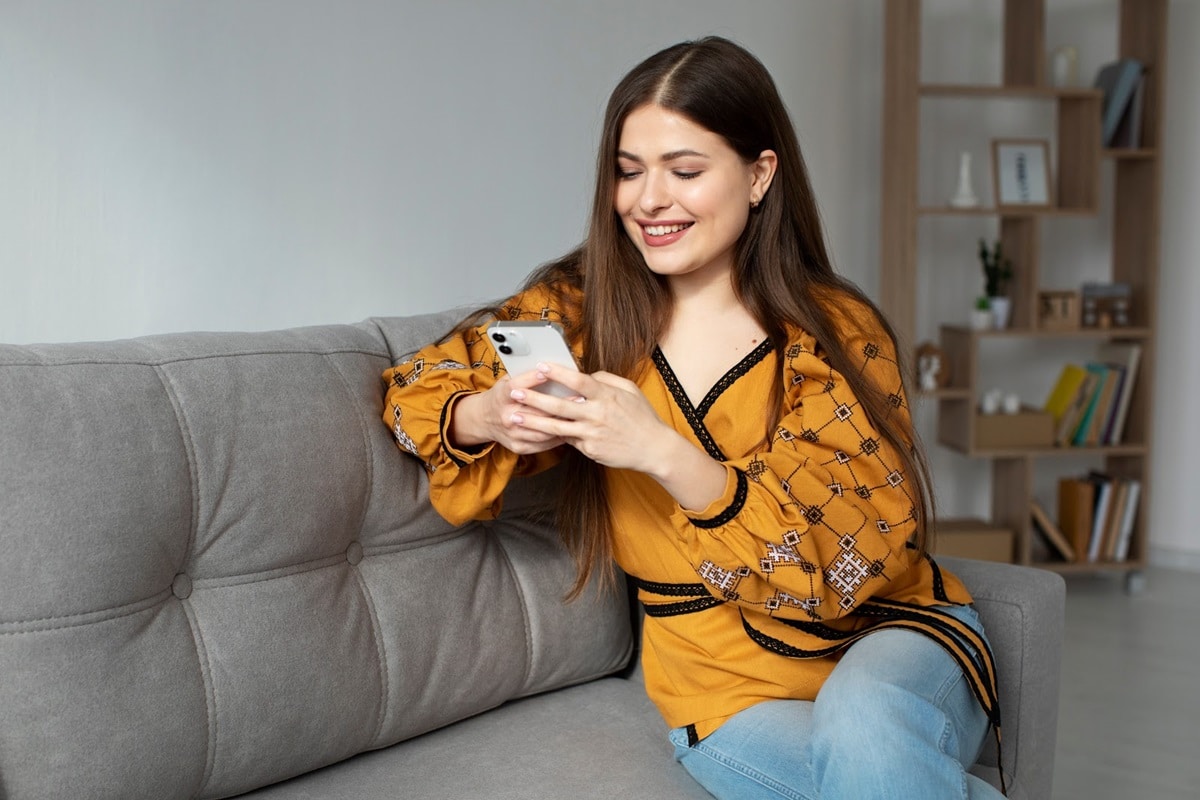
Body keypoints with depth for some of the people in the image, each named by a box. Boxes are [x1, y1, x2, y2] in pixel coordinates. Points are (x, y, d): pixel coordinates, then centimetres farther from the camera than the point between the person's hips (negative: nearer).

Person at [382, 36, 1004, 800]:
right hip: (724, 677, 1)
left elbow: (849, 560, -17)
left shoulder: (837, 333, -7)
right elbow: (416, 385, 9)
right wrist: (486, 418, -15)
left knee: (862, 727, -35)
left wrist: (663, 452, -31)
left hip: (891, 631, -1)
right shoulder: (584, 308, 0)